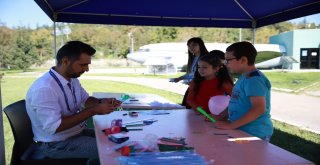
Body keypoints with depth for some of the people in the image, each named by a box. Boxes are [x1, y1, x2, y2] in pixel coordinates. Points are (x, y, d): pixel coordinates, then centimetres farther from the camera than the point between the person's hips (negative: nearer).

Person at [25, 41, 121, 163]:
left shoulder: (72, 79, -1)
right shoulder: (44, 89, -28)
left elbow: (85, 100, 13)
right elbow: (54, 127, -29)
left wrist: (101, 102, -9)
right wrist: (94, 111, -29)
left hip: (77, 132, 8)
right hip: (56, 144, -8)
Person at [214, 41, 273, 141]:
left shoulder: (253, 79, -18)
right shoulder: (245, 77, 11)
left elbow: (259, 109, -27)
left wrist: (231, 125, -26)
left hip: (254, 134, -9)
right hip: (243, 132, 9)